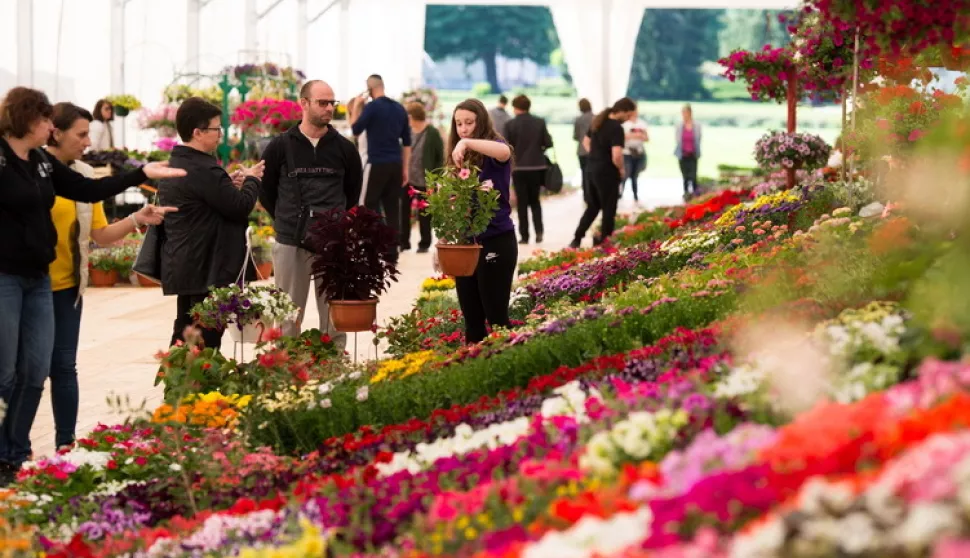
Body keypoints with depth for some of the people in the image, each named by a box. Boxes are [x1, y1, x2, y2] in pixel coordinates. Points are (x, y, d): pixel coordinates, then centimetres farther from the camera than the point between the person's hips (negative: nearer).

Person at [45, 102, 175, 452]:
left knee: (63, 365, 8)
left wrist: (137, 220, -6)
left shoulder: (84, 175, 6)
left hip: (66, 284, 5)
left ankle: (66, 443, 13)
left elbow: (100, 235, 7)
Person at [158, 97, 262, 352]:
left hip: (184, 266, 10)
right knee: (206, 340, -5)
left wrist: (230, 184, 11)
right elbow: (241, 207, -18)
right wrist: (251, 179, -1)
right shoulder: (203, 169, -20)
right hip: (207, 269, -10)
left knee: (184, 337, 16)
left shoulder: (175, 165, 12)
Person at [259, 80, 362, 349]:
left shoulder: (344, 148, 5)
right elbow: (265, 188, 10)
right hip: (290, 243, -1)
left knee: (333, 315, 5)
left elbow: (354, 190, 17)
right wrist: (285, 219, 10)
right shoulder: (281, 146, 0)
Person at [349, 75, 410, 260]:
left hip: (377, 164, -5)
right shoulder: (399, 108, 10)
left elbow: (356, 130, -3)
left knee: (370, 206, 2)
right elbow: (407, 141, 13)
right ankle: (392, 251, 6)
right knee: (392, 208, 7)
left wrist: (356, 108, 6)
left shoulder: (372, 107, -9)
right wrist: (405, 168, 17)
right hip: (396, 164, 5)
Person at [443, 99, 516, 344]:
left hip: (495, 241, -7)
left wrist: (467, 142, -40)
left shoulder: (491, 153, -7)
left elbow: (504, 152, -32)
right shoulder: (458, 157, 11)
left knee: (495, 315, -3)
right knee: (471, 317, 11)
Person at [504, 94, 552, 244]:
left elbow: (506, 147, -9)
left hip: (519, 167, -2)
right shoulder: (540, 123, -1)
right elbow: (548, 143, -1)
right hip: (537, 166, 2)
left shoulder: (510, 125, -8)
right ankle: (539, 231, -1)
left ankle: (524, 236, 3)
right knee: (535, 200, 15)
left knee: (522, 203, 5)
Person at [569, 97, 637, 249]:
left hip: (593, 170, 8)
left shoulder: (598, 121, 6)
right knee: (609, 210, 5)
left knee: (593, 207, 20)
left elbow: (587, 142, 21)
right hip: (608, 174, -8)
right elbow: (616, 156, -28)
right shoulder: (616, 128, -20)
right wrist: (621, 169, -10)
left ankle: (577, 239, 17)